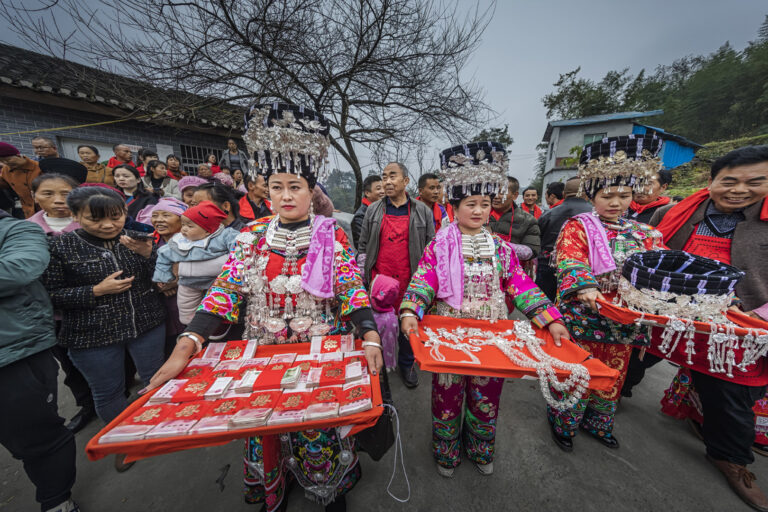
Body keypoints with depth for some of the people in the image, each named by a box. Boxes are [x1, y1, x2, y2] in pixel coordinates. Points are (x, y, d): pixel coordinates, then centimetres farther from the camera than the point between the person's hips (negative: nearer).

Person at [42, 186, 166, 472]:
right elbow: (50, 296, -5)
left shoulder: (137, 240, -1)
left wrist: (148, 254, -19)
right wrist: (97, 291, -18)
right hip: (92, 336, -1)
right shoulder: (60, 247, -6)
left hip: (147, 325, 1)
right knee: (108, 392, 16)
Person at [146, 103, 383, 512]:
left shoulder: (332, 235, -9)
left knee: (320, 430, 12)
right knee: (265, 427, 18)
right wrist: (186, 346, -16)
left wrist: (371, 338, -25)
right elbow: (224, 292, -5)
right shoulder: (252, 236, -1)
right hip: (264, 354, 3)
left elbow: (353, 293, -13)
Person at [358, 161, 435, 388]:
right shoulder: (373, 210, 6)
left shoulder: (422, 211, 3)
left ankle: (406, 364, 37)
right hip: (379, 281, 1)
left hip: (410, 282, 0)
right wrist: (363, 273, 4)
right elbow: (363, 245, 9)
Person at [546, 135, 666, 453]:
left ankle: (597, 423, 46)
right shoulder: (578, 227, -8)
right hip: (583, 316, -6)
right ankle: (562, 424, 30)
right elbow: (570, 261, -22)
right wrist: (585, 286, -39)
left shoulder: (644, 234, 10)